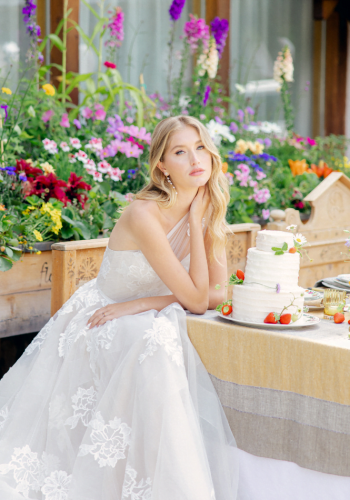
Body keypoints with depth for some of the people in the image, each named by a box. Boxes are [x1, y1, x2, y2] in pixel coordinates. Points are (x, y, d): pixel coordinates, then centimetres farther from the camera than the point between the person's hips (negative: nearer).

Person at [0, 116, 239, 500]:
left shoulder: (208, 211, -4)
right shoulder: (145, 215, -26)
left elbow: (217, 294, -7)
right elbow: (196, 300, -22)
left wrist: (141, 303, -18)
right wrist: (195, 224, -21)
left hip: (144, 323, 6)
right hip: (97, 322, -6)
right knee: (156, 343, -34)